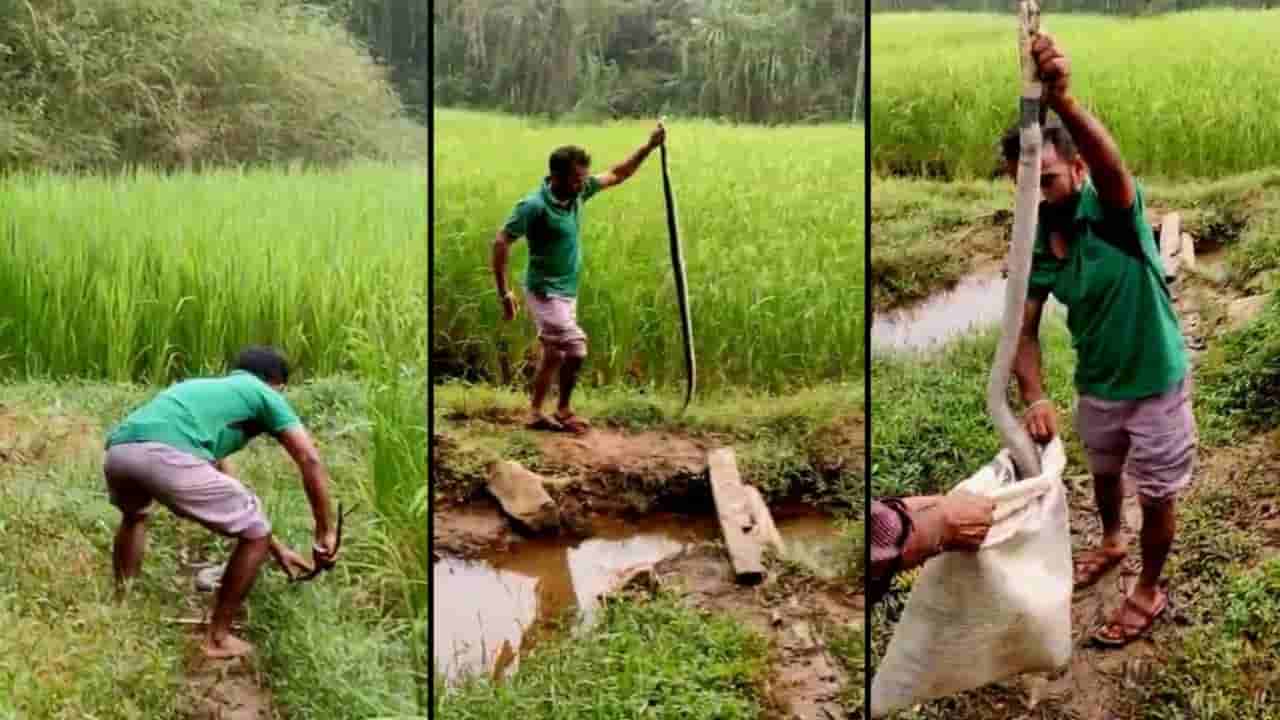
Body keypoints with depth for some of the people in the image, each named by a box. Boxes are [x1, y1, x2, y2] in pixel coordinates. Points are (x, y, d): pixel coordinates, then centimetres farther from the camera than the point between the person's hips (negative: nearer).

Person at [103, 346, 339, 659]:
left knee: (134, 516, 43)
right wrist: (325, 532, 25)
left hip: (118, 450, 8)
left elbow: (227, 496, 46)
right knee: (256, 534, 13)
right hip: (167, 456, -8)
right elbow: (311, 462, 14)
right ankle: (218, 637, 21)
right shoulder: (264, 394, 24)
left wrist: (277, 549, 50)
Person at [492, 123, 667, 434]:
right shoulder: (534, 206, -24)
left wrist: (649, 146, -3)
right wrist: (504, 293, -22)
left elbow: (617, 175, 8)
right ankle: (564, 411, 7)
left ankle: (536, 412, 28)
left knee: (555, 354, 16)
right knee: (576, 348, -12)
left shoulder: (577, 192, -3)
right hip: (545, 292, -8)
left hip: (566, 291, 8)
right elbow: (501, 242, -21)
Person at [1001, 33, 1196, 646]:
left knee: (1155, 497, 11)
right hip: (1095, 385, 6)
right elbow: (1025, 330, -11)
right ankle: (1111, 543, 58)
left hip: (1157, 384, -6)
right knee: (1103, 473, 29)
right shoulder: (1035, 244, -11)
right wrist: (1034, 398, -31)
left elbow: (1110, 162, -51)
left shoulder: (1113, 210, -27)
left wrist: (1062, 98, -71)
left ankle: (1149, 592, 34)